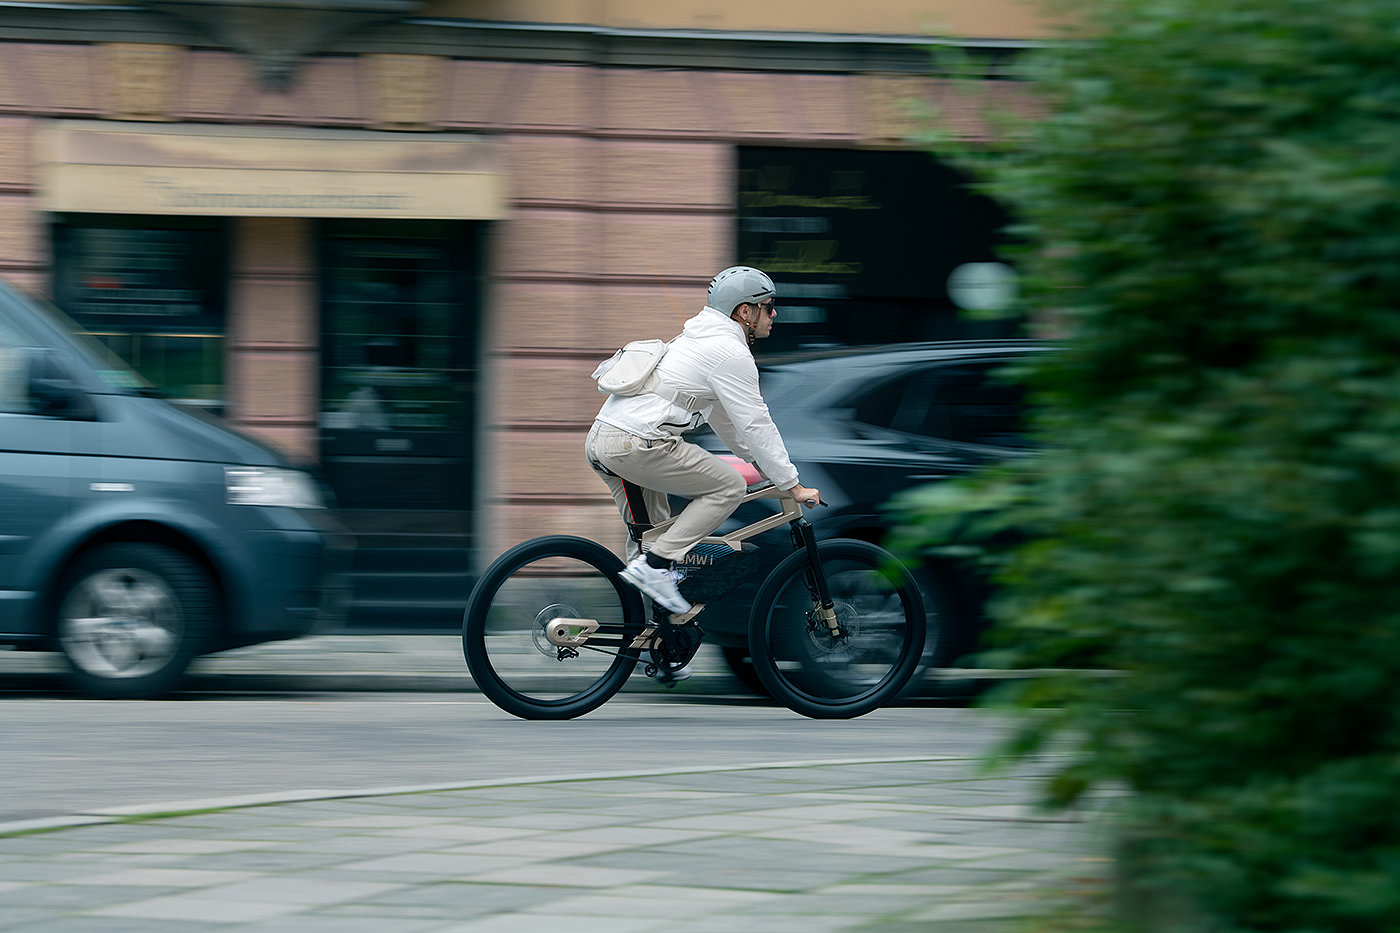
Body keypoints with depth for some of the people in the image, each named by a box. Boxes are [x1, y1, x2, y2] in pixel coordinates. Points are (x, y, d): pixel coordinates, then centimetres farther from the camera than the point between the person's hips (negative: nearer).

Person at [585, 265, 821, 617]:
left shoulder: (699, 339, 24)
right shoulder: (730, 353, -7)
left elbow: (722, 416, 34)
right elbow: (755, 425, -7)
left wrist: (759, 461, 37)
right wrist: (793, 486, -1)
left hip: (600, 442, 10)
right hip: (636, 446, -10)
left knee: (651, 536, 23)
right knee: (729, 486, -1)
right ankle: (654, 566, -7)